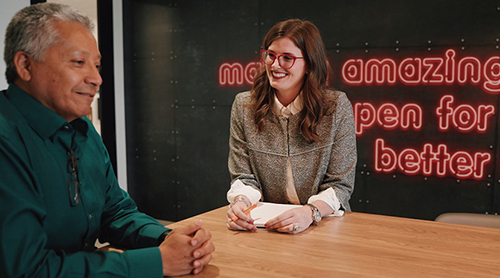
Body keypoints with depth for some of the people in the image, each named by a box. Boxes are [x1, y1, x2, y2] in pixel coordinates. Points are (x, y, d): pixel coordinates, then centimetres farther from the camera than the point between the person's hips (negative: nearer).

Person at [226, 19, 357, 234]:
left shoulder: (337, 106, -4)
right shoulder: (243, 106, 3)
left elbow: (340, 184, -5)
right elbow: (244, 178, 3)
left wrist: (310, 212, -25)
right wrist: (241, 201, -20)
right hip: (264, 227, 1)